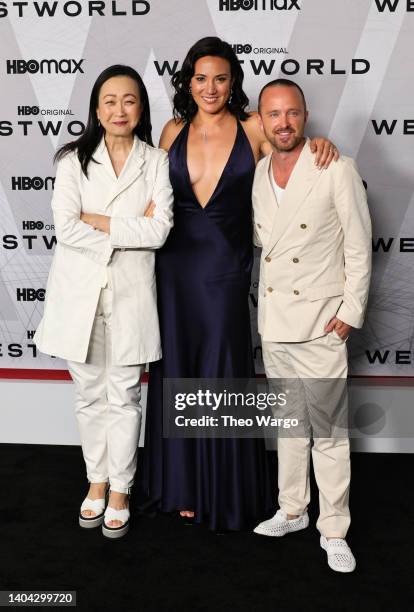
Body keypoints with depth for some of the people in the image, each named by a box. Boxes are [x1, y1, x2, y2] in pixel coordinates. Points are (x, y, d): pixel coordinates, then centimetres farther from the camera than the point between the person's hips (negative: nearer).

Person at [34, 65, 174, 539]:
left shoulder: (156, 161, 2)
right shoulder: (74, 160, 1)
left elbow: (159, 230, -10)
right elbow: (66, 229, -11)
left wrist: (98, 221, -13)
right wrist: (131, 229, -11)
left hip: (130, 292, -1)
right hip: (79, 292, 1)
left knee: (124, 397, 7)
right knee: (89, 395, 13)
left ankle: (120, 491, 24)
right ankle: (97, 480, 32)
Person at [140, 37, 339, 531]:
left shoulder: (253, 129, -2)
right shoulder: (174, 130, 7)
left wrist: (318, 144, -16)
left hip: (225, 270, -3)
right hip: (175, 268, 3)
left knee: (222, 376, 4)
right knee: (177, 373, 10)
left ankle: (226, 492, 24)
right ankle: (183, 485, 28)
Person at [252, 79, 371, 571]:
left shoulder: (336, 170, -8)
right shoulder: (258, 172, 9)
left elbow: (359, 248, -8)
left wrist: (349, 313, -11)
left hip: (320, 324, -5)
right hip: (273, 322, 6)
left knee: (328, 430, 1)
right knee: (288, 421, 17)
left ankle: (333, 530, 14)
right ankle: (291, 510, 31)